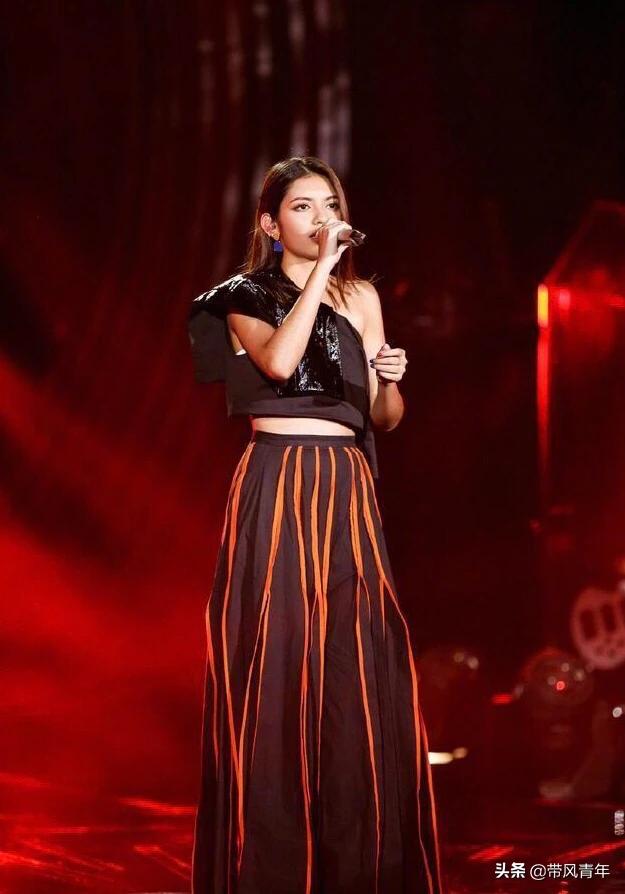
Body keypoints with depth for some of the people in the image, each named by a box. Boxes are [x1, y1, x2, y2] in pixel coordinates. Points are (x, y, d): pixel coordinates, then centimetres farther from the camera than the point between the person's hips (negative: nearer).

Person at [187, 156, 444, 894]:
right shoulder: (246, 298, 4)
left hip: (346, 491, 3)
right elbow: (279, 361, -18)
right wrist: (321, 269, -14)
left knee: (357, 670, -3)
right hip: (274, 490, -3)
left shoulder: (360, 297, 15)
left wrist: (391, 378, -4)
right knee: (274, 665, -6)